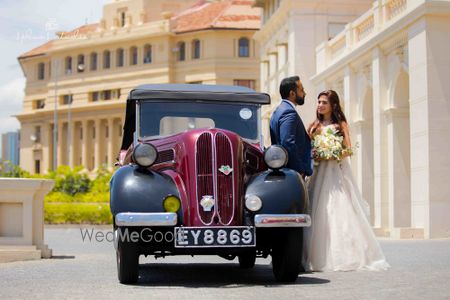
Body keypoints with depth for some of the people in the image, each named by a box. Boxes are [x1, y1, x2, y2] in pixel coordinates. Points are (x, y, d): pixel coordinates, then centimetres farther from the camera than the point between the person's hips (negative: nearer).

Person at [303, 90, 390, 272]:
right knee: (320, 213, -3)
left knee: (341, 211, -7)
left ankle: (348, 256, -4)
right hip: (320, 173, 3)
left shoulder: (340, 124, 5)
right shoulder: (315, 126, 14)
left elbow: (348, 149, -1)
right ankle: (321, 256, -1)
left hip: (337, 172, -3)